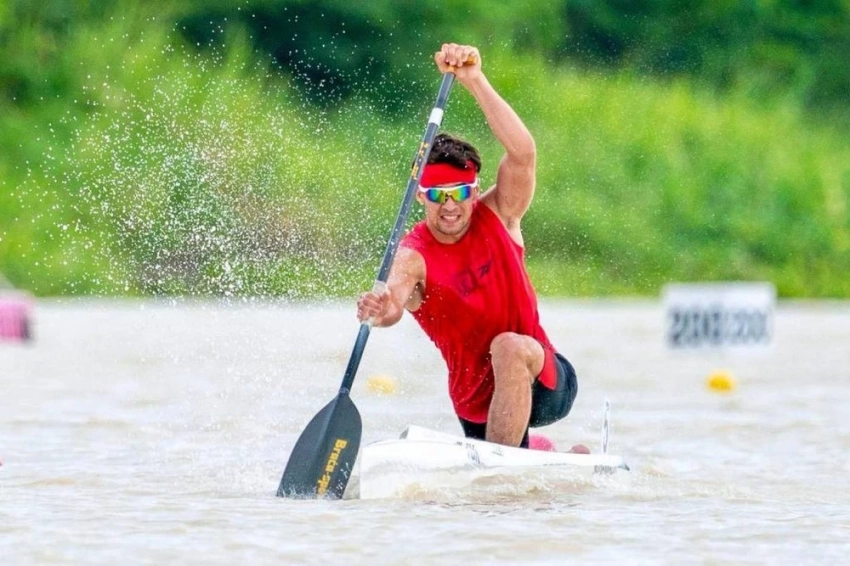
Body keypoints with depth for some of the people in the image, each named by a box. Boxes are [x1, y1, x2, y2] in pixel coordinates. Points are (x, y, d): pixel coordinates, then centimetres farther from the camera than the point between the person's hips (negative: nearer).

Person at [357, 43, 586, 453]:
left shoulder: (496, 219, -8)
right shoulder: (414, 256, -13)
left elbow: (522, 153, -25)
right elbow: (395, 295, -35)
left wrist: (474, 80, -34)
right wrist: (383, 308, -61)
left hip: (544, 380, -2)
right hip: (476, 404, 2)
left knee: (509, 346, -33)